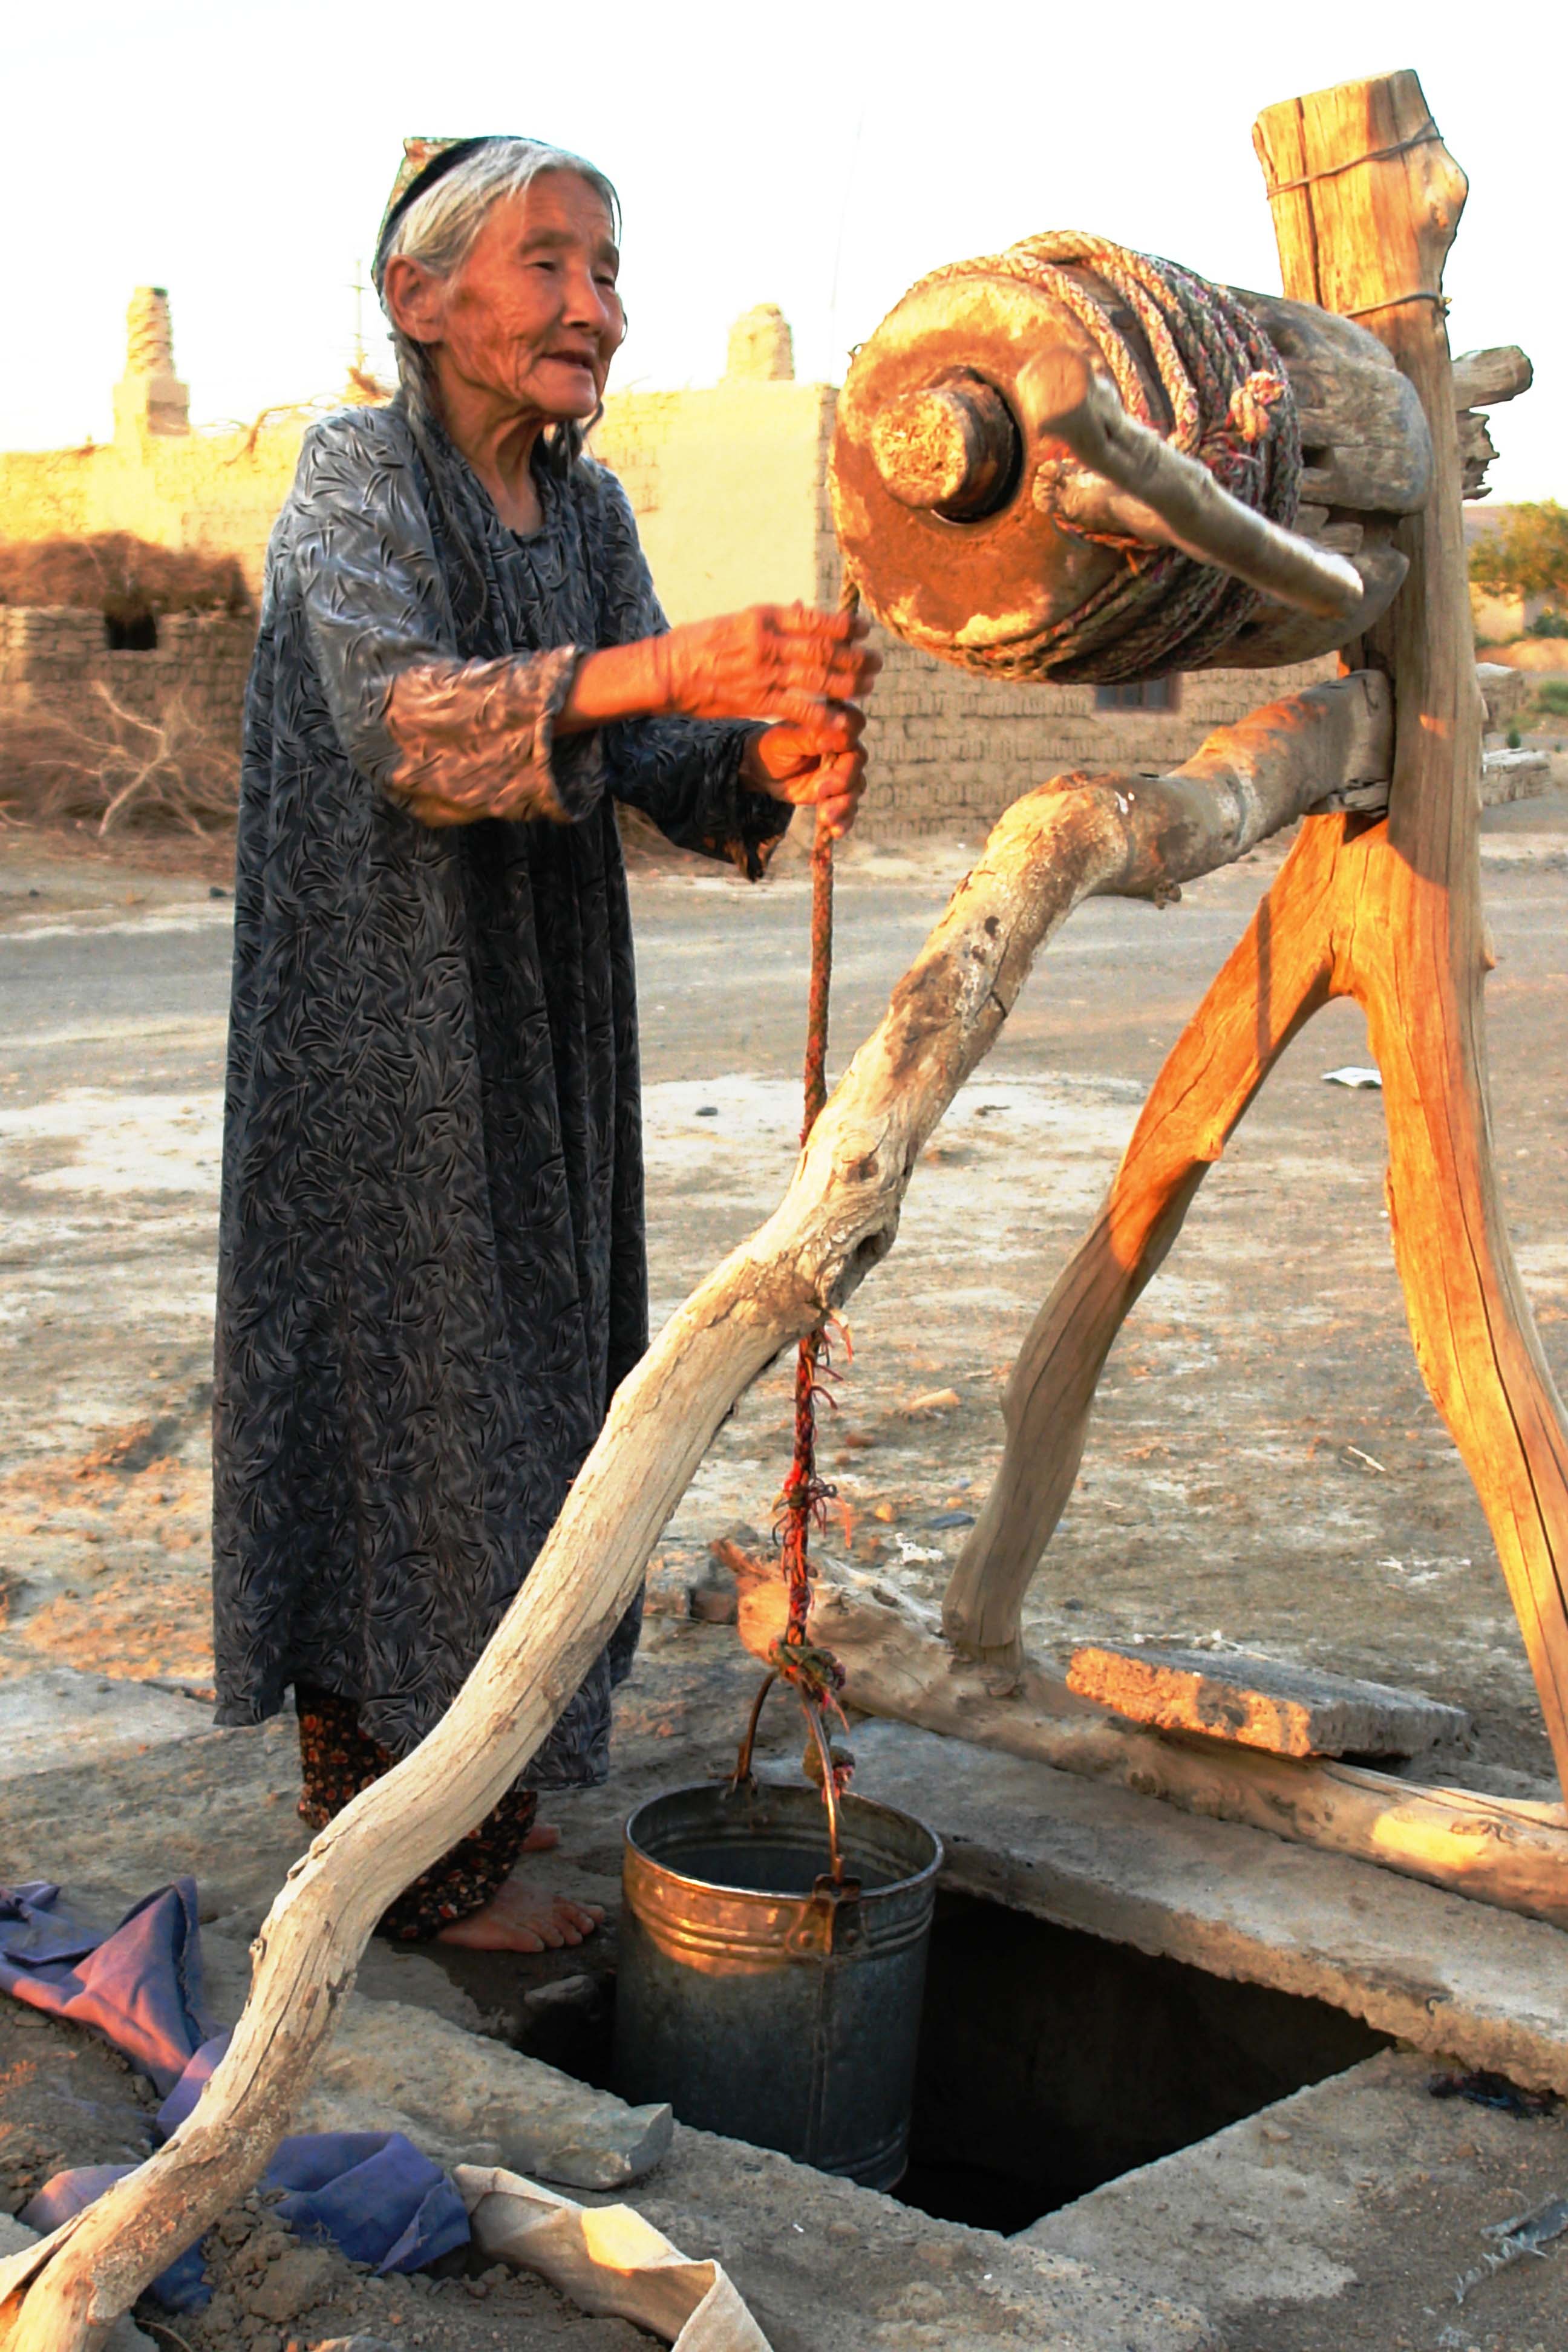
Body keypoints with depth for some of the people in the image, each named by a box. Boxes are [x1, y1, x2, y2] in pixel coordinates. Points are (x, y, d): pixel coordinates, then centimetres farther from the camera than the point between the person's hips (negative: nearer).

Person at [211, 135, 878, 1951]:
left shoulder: (584, 508, 8)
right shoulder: (357, 478, -13)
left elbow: (652, 762, -1)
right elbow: (401, 720, -31)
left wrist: (773, 763, -24)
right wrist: (667, 665, -44)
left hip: (535, 1038, 8)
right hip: (376, 1036, -8)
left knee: (512, 1377, 14)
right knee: (396, 1381, -2)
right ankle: (414, 1861, 11)